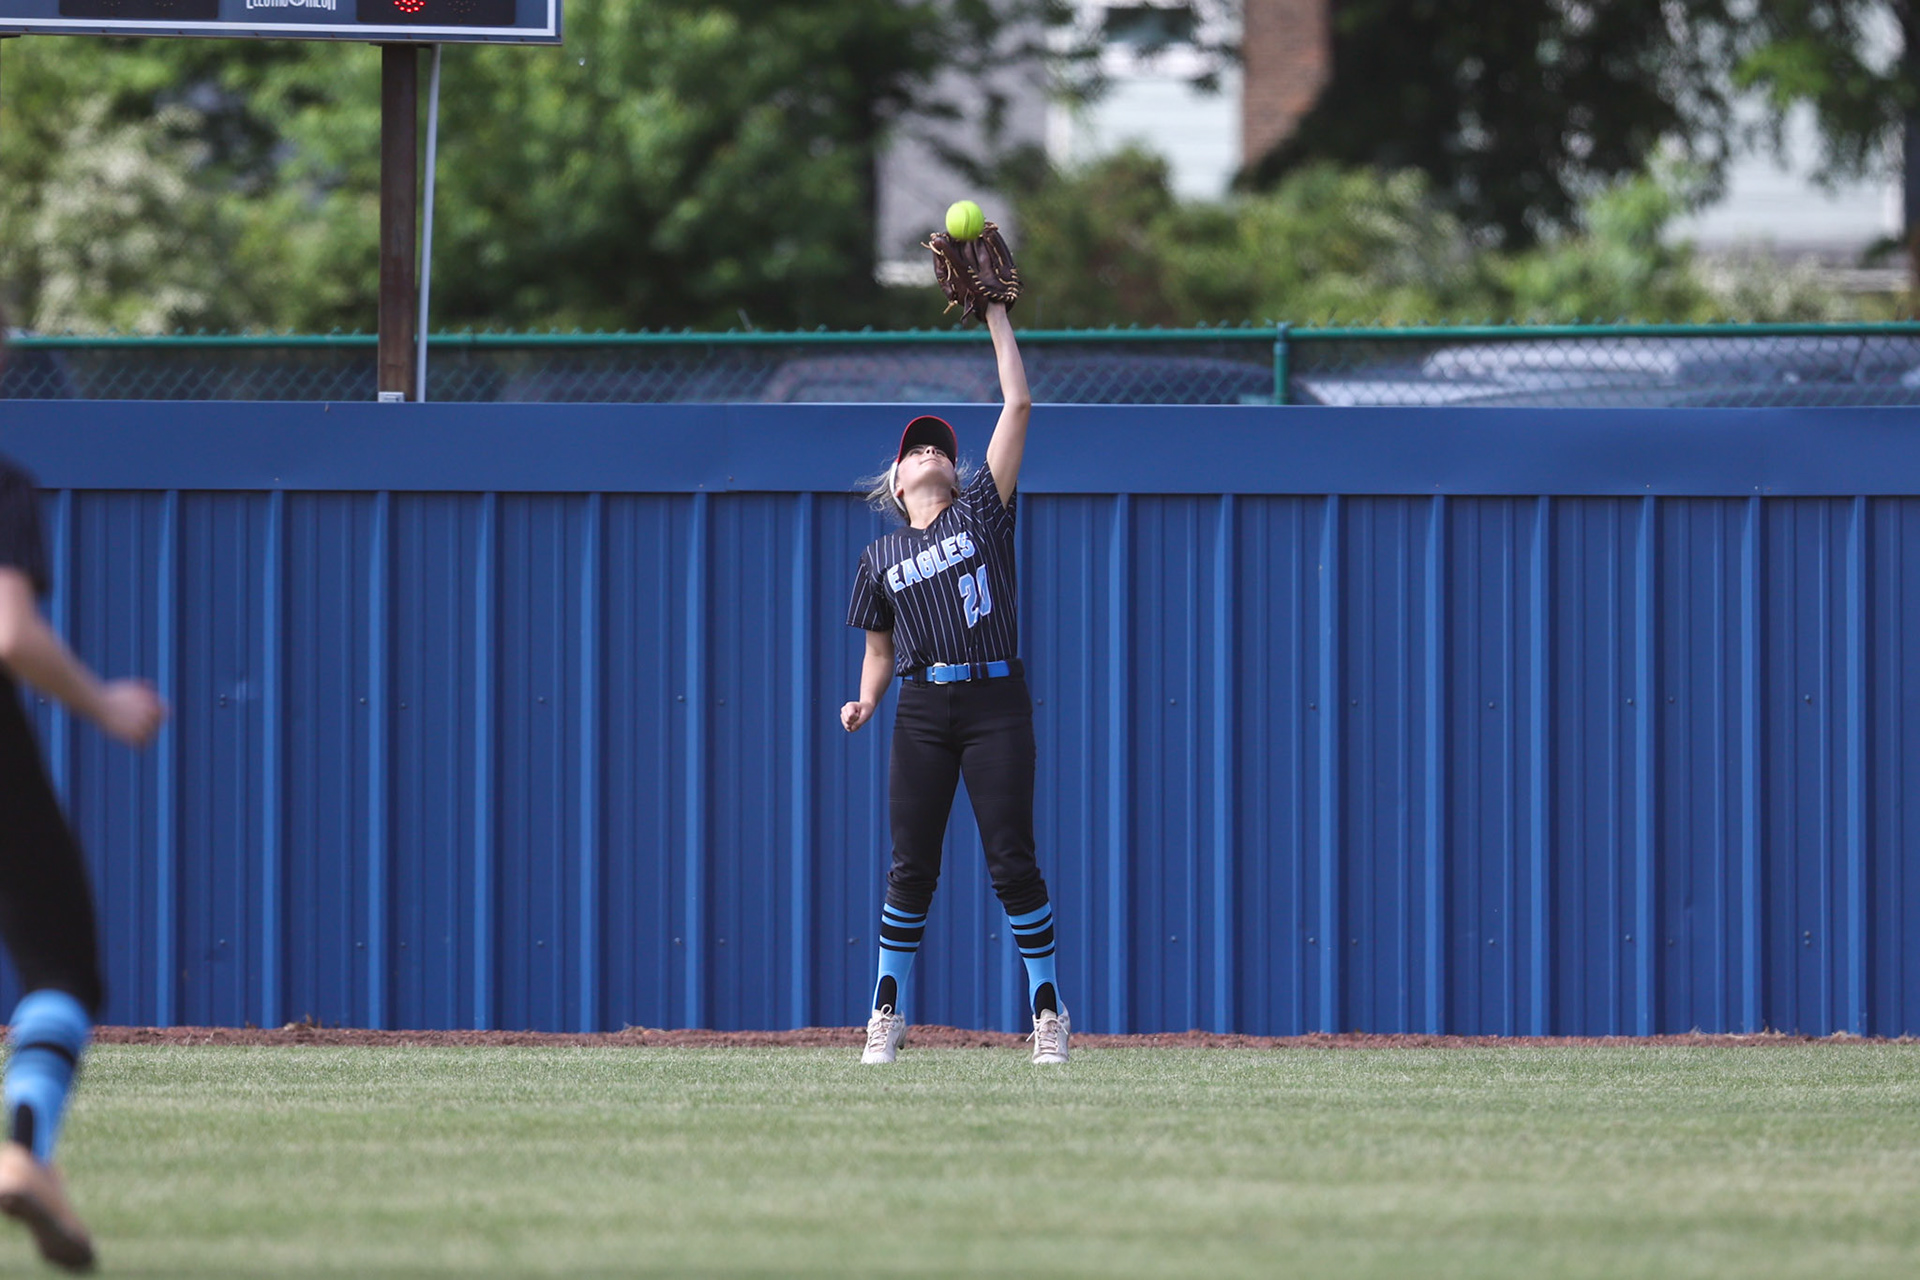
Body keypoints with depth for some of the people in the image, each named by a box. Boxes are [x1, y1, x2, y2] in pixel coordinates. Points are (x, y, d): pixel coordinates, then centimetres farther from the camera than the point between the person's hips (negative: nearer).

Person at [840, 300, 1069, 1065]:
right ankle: (887, 1010, 9)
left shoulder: (982, 513, 9)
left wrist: (995, 314, 8)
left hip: (995, 700, -2)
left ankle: (1047, 1007, 3)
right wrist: (867, 701, -2)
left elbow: (1018, 404, 6)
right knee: (912, 865, 0)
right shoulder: (881, 558, 14)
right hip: (923, 707, 2)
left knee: (1012, 860, -6)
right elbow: (880, 649, 18)